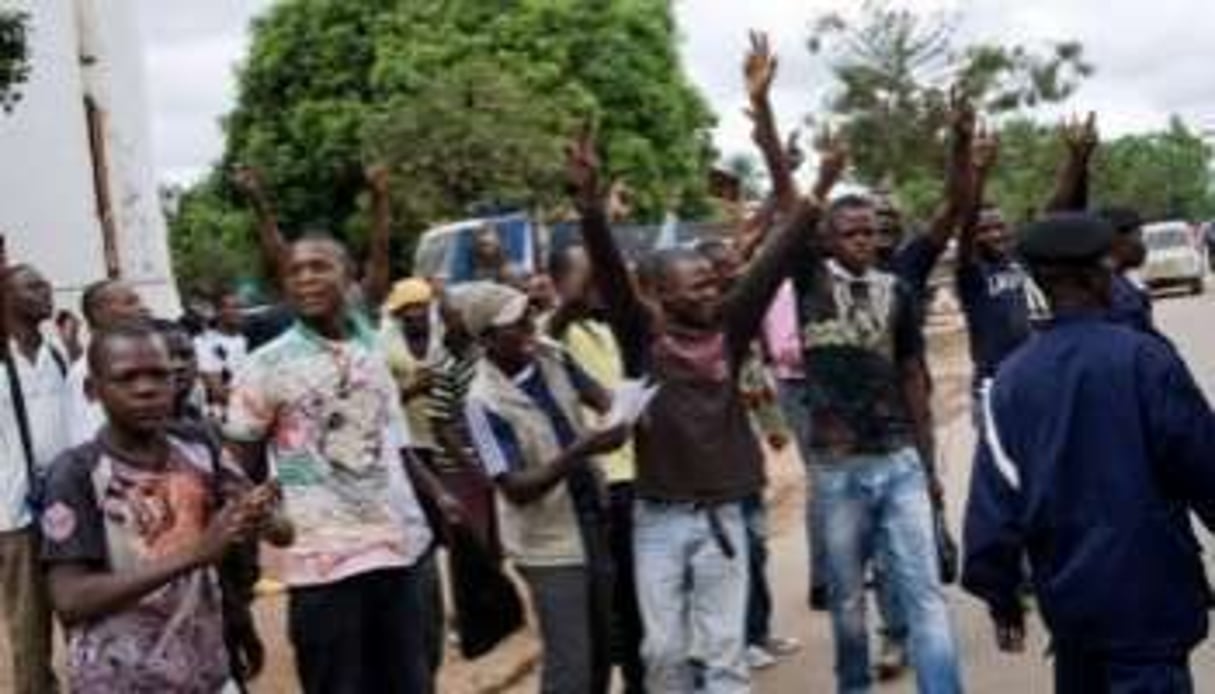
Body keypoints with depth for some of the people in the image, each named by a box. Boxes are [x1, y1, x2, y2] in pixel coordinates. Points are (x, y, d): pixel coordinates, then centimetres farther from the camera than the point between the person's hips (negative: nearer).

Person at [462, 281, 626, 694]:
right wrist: (581, 450, -34)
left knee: (601, 654, 18)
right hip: (549, 542, -7)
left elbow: (602, 399, 4)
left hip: (592, 522, 7)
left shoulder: (552, 358, -3)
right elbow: (516, 489, -24)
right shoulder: (485, 401, -22)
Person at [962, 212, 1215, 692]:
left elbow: (993, 496, -2)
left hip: (1065, 594, 5)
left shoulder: (1012, 377, -2)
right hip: (1146, 596, -5)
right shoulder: (1144, 357, -14)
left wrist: (1000, 592, 7)